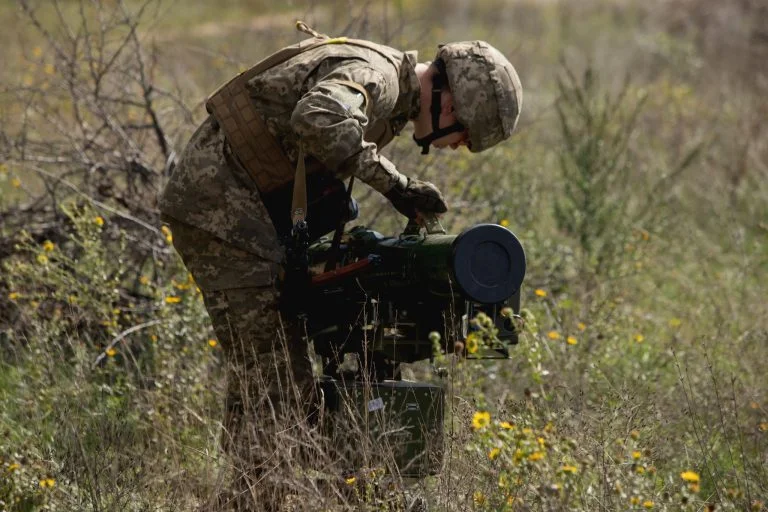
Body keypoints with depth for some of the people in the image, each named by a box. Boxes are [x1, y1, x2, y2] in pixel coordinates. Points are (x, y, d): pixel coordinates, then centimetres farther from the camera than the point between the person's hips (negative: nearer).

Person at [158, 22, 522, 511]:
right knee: (272, 379, -11)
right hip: (219, 201, -10)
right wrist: (394, 183, -29)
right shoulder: (376, 74, -17)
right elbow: (317, 121, -38)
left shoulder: (392, 100, 15)